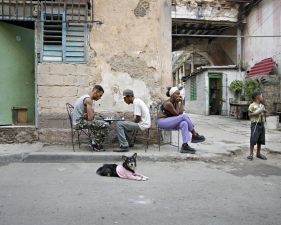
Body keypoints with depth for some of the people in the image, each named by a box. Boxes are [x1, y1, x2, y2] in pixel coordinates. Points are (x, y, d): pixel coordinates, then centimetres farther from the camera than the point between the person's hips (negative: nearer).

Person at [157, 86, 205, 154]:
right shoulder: (168, 103, -18)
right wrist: (177, 103, -9)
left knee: (184, 123, -20)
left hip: (169, 122, 9)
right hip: (162, 122, -9)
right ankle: (195, 135, -7)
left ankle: (185, 146, -21)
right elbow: (177, 114, -14)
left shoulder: (174, 102, 9)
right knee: (184, 116, -18)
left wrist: (181, 102, -3)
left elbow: (180, 112, -2)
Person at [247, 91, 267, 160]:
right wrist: (258, 112, -20)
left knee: (260, 140, 11)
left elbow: (263, 115, 21)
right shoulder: (252, 105, -10)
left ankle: (258, 153, 23)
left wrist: (264, 112, 0)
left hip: (261, 124, 7)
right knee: (253, 139, -6)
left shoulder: (262, 106, 12)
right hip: (255, 124, -7)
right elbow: (249, 114, -16)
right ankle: (251, 153, 4)